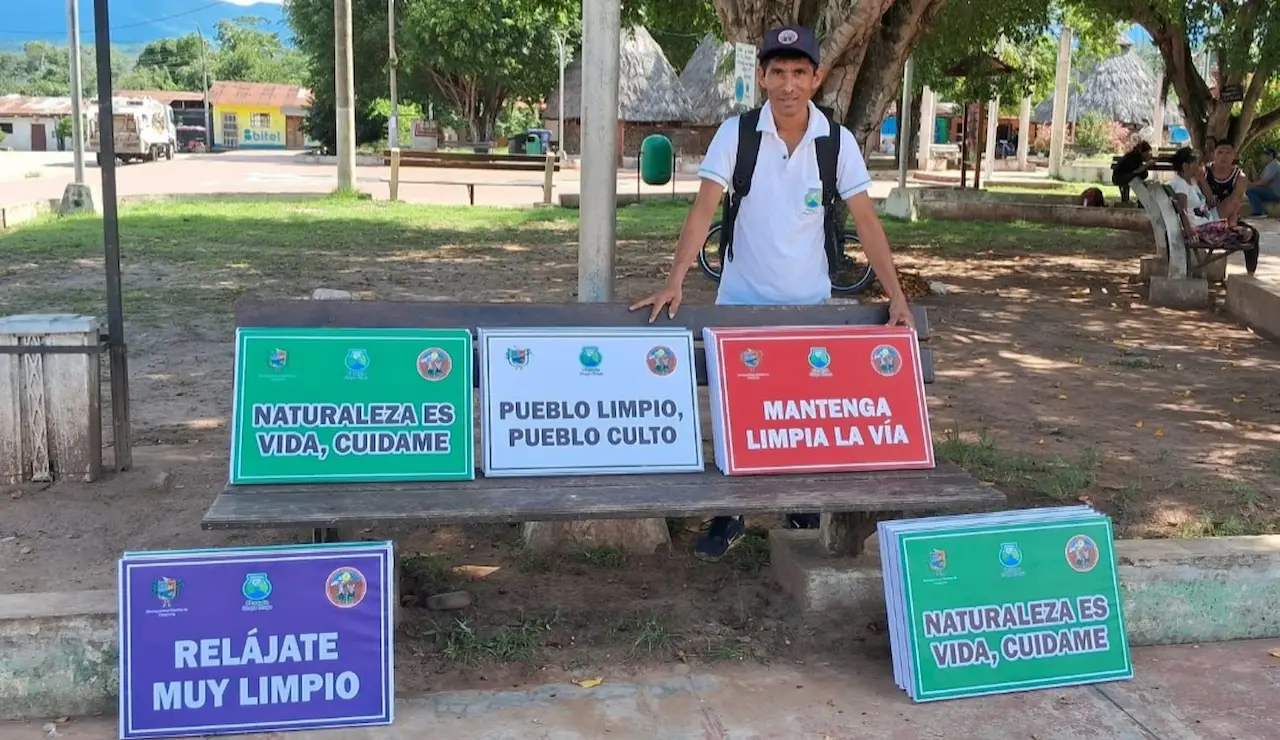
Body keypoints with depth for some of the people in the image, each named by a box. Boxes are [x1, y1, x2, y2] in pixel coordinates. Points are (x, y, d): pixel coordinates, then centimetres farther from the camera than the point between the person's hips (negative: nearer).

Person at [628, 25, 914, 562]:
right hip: (741, 301, -1)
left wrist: (896, 296, -13)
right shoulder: (735, 134, -10)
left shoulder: (837, 140, -7)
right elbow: (703, 211, -14)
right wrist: (675, 282, -26)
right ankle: (728, 519, 19)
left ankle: (806, 519, 28)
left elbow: (866, 222, -6)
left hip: (809, 305, 1)